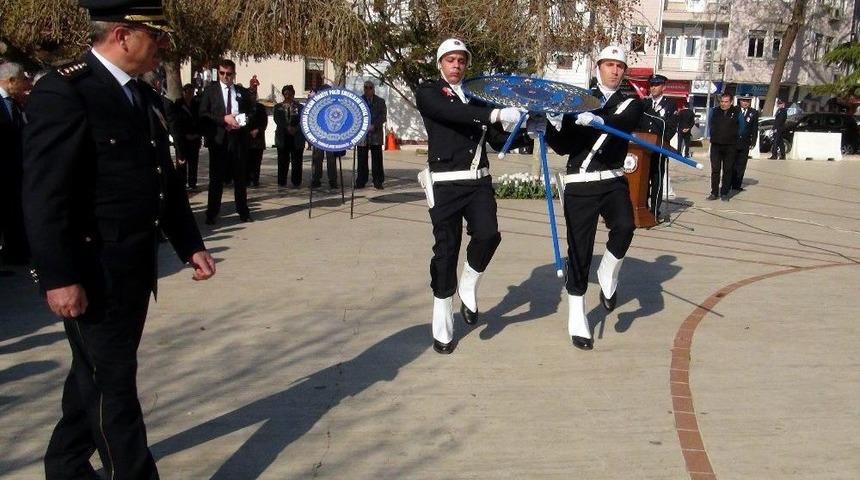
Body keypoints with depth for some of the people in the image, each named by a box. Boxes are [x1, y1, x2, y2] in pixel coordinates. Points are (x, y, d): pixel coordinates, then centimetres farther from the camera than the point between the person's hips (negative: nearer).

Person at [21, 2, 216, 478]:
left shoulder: (145, 96, 12)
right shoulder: (62, 92, -15)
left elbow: (165, 180, 16)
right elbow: (44, 196, -19)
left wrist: (190, 244, 12)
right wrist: (59, 277, -21)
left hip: (134, 268, 9)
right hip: (92, 272, -9)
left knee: (95, 373, 22)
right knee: (113, 381, 2)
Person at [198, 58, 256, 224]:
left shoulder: (243, 92, 10)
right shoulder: (210, 91, 4)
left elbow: (252, 113, 13)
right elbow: (203, 115, -4)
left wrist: (245, 121, -9)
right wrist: (224, 119, -15)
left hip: (239, 139, 2)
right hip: (218, 139, -2)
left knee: (241, 178, 8)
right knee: (216, 178, 2)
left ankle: (243, 212, 17)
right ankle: (212, 214, 8)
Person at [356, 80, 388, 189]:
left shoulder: (380, 101, 11)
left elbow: (383, 117, 3)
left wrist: (374, 126, -12)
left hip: (376, 134, 0)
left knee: (377, 159, 0)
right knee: (362, 160, 2)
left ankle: (378, 182, 4)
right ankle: (361, 182, 9)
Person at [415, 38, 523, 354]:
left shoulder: (477, 97, 15)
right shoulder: (428, 92, 0)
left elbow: (498, 140, 15)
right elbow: (452, 112, -22)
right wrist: (496, 114, -31)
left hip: (479, 181, 4)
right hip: (446, 184, -4)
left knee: (488, 235, -19)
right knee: (446, 249, -1)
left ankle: (468, 286, 12)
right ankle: (442, 328, 13)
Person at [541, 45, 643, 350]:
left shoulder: (631, 105, 8)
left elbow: (622, 124, -17)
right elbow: (564, 147, 3)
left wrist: (597, 120, -36)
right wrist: (544, 127, -13)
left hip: (614, 181, 1)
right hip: (580, 184, -1)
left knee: (624, 226, -27)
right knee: (579, 251, 0)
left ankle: (607, 276, 4)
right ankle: (577, 322, 13)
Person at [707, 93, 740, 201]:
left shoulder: (736, 112, -2)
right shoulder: (715, 111, 4)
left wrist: (733, 137, 4)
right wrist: (714, 135, 9)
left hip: (730, 146, -2)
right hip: (716, 144, 2)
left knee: (727, 170, 4)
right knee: (715, 170, 2)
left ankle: (724, 193, 10)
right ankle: (714, 192, 8)